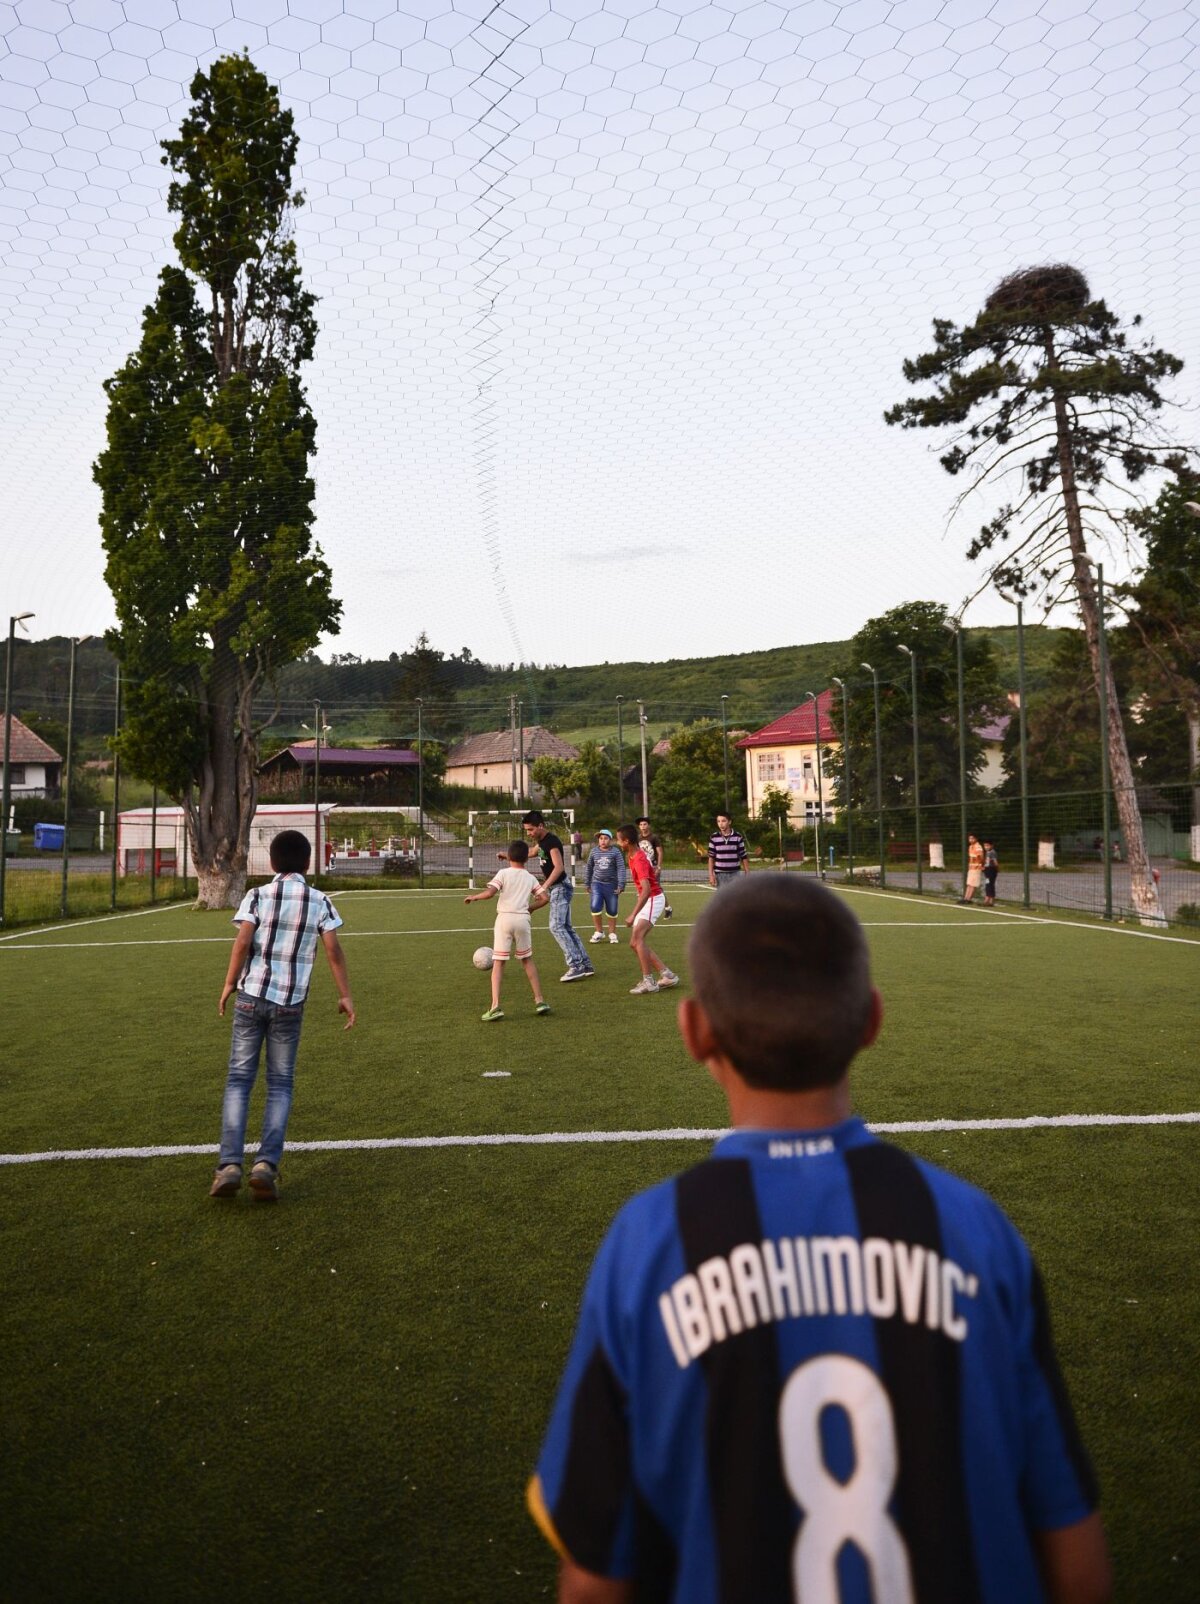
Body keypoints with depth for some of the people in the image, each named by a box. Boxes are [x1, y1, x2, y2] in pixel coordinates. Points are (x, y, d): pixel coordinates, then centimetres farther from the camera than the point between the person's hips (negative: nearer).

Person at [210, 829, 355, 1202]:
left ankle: (229, 1165, -1)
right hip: (290, 1004, 0)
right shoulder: (319, 901, 2)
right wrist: (345, 995, 3)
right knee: (280, 1085, 10)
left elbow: (242, 941, -10)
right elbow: (333, 950, -4)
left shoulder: (258, 895, 0)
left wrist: (229, 983, 2)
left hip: (251, 997, 0)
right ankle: (266, 1164, -1)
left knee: (239, 1080, 7)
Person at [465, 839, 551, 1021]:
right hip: (523, 919, 3)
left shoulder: (503, 873, 1)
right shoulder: (530, 878, 12)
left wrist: (473, 897, 5)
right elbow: (545, 898, 6)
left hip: (505, 918, -3)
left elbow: (489, 893, -12)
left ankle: (495, 1006, -10)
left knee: (498, 962, 0)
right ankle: (539, 1001, 20)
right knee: (527, 960, 19)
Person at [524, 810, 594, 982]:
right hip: (555, 888, 10)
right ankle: (585, 965, 13)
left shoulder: (551, 841, -18)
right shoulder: (542, 841, 11)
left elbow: (559, 867, -29)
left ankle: (576, 966, -16)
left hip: (560, 887, -10)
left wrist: (544, 886, -36)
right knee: (566, 928, 10)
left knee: (556, 927, -15)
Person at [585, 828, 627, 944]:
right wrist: (588, 884, 16)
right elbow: (589, 868, 13)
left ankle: (612, 933, 23)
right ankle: (599, 932, 5)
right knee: (595, 907, -13)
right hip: (597, 884, 1)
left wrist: (621, 885, -15)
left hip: (611, 885, -1)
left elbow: (621, 869, -9)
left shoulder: (616, 852, -6)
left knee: (612, 911, 6)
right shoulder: (594, 851, 4)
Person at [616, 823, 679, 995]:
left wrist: (633, 915, -38)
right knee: (636, 943, 7)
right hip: (648, 899, 10)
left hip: (653, 900, -10)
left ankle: (649, 981, -17)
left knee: (638, 938, -21)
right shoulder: (632, 855, 5)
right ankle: (667, 975, 11)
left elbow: (646, 889, -34)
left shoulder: (639, 860, -24)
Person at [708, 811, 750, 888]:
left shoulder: (738, 837, -2)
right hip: (720, 874, 0)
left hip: (735, 874, 0)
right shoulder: (714, 837, -1)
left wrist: (747, 874, 0)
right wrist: (711, 875, -4)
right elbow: (711, 857, 2)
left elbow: (744, 857, 3)